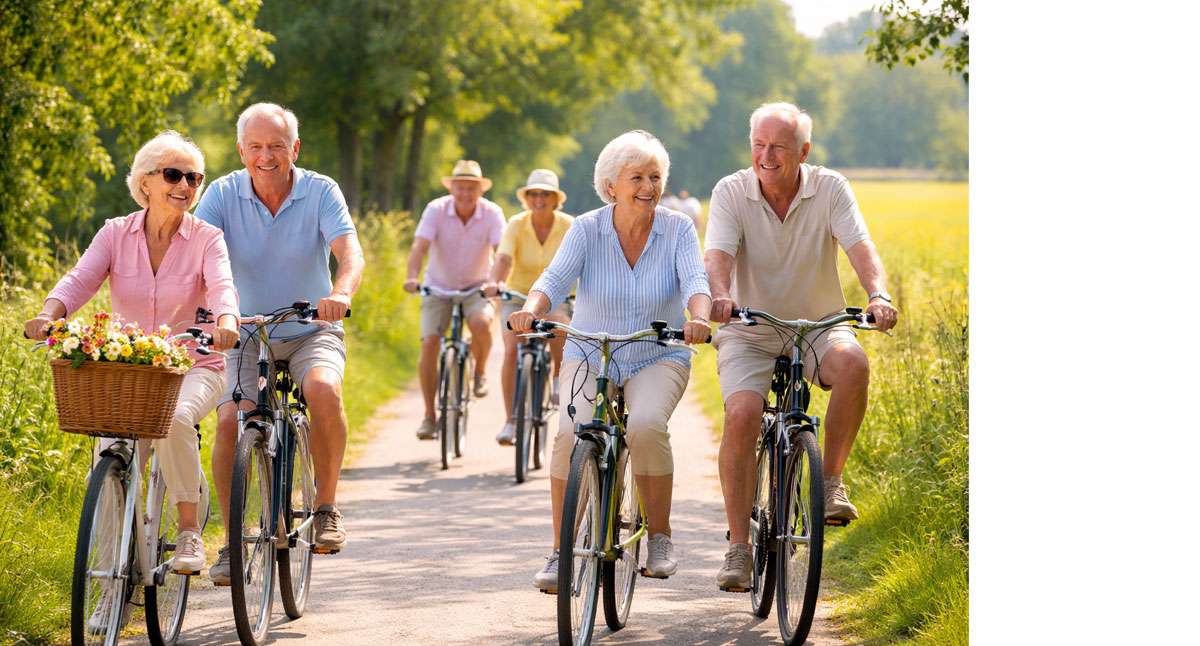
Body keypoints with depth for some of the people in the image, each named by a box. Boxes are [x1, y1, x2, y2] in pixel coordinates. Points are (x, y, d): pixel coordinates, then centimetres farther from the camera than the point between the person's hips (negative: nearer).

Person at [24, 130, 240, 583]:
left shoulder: (206, 240, -3)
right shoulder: (116, 235, 2)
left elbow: (221, 286, -22)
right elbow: (80, 280, -13)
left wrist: (226, 322, -45)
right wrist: (49, 315, -35)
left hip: (193, 368, -2)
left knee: (173, 419, -36)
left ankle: (190, 533, -18)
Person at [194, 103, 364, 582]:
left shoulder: (321, 192, -10)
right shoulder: (223, 195, -7)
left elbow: (350, 253, -23)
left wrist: (341, 294, -46)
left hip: (312, 331, -1)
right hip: (249, 336, 1)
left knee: (323, 390, -32)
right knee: (229, 422, -21)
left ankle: (326, 507, -12)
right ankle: (233, 541, -5)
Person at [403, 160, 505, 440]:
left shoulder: (492, 213, -14)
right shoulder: (436, 210, -14)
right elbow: (419, 247, -24)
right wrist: (412, 278, -42)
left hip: (476, 287, -1)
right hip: (439, 286, 1)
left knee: (481, 323, -32)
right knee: (429, 345, -13)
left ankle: (480, 372, -1)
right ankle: (429, 415, 1)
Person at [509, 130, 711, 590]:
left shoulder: (677, 229, -7)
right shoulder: (587, 229, -7)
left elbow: (695, 281, -21)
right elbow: (556, 278, -19)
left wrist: (698, 318, -43)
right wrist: (531, 309, -42)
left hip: (658, 359, -1)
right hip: (590, 357, 1)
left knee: (646, 425, -31)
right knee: (570, 434, -26)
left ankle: (660, 536, -10)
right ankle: (561, 552, -12)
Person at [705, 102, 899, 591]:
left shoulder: (830, 189, -8)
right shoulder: (731, 192, -9)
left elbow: (861, 248, -19)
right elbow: (717, 255, -22)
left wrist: (878, 296, -41)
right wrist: (719, 295, -46)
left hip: (817, 325, 0)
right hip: (749, 333, 0)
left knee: (852, 363, -33)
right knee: (741, 415, -25)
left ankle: (831, 479, -13)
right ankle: (739, 545, -14)